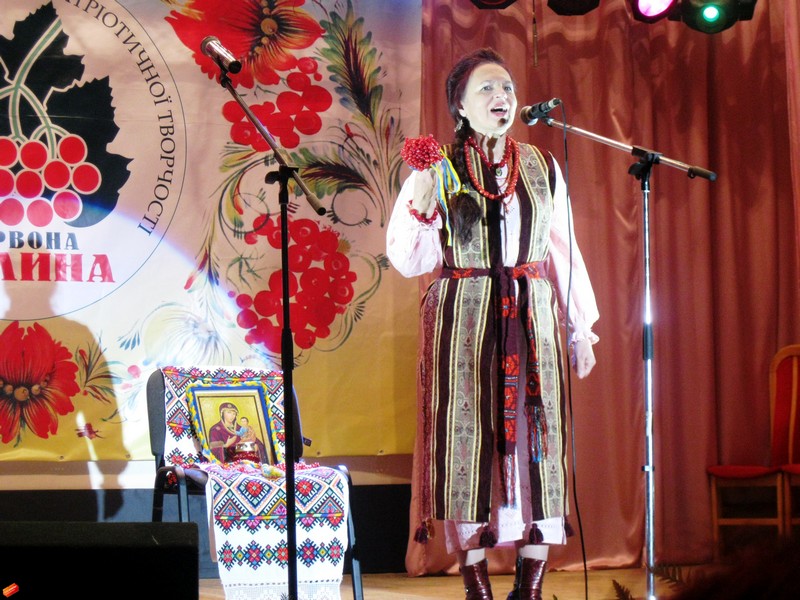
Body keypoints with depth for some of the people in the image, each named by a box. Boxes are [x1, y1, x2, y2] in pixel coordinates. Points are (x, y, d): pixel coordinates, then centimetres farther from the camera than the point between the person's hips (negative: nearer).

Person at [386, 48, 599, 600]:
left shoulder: (542, 168, 10)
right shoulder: (437, 170, 2)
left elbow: (563, 251, 12)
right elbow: (408, 260, -2)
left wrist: (581, 327, 10)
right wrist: (421, 200, -17)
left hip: (531, 321, 2)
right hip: (462, 322, -2)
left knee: (536, 438, -1)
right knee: (466, 438, -4)